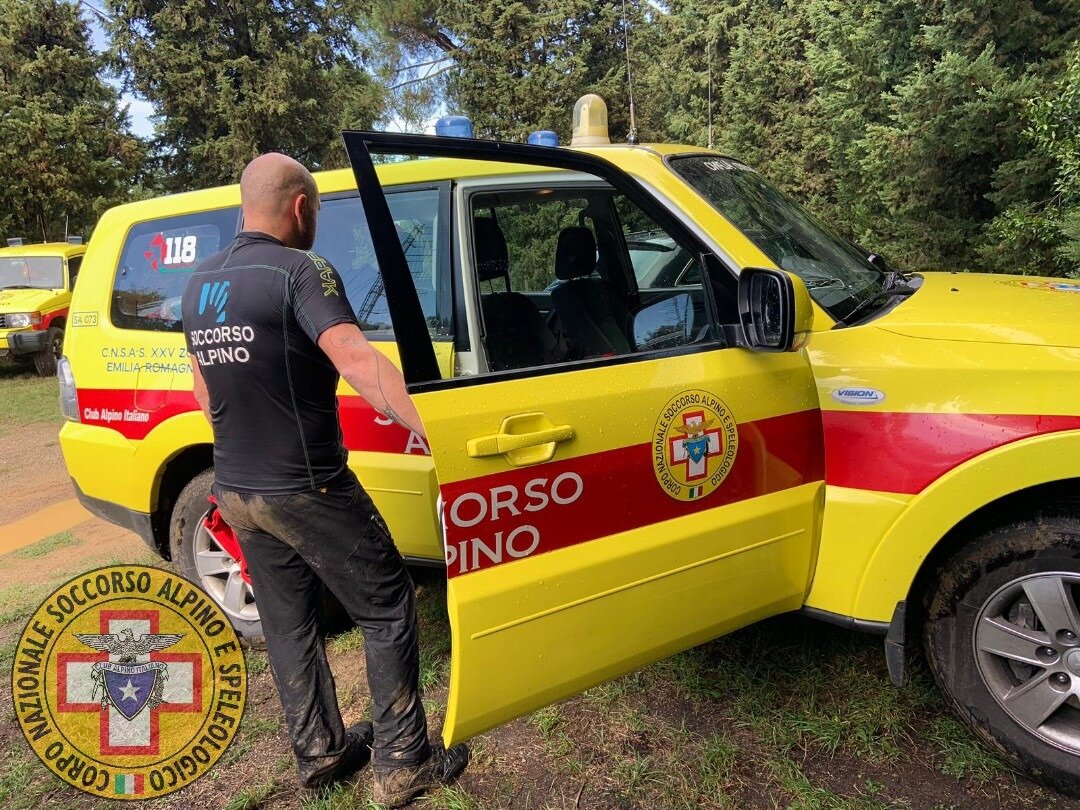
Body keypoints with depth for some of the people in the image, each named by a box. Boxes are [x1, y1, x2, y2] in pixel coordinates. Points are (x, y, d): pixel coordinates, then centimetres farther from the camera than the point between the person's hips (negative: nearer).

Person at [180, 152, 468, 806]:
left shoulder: (200, 285, 9)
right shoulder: (299, 270, -15)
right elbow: (355, 359, -32)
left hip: (236, 490, 8)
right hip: (307, 491, -8)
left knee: (289, 625, 19)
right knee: (388, 612, 6)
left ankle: (321, 753, 33)